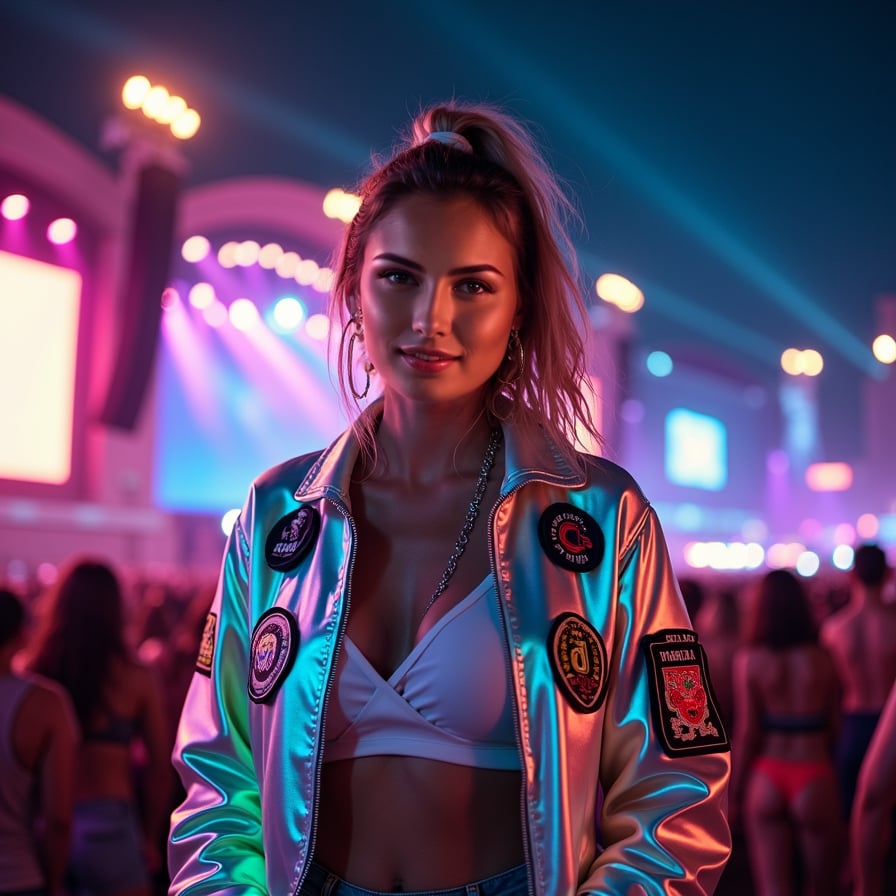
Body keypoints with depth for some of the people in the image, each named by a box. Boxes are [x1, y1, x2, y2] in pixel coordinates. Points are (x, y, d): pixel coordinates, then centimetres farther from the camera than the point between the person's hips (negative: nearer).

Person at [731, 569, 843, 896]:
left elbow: (746, 733, -7)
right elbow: (834, 727, 1)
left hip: (765, 780, -1)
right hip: (814, 780, 1)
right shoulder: (822, 659, -2)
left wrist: (735, 793, 1)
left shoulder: (749, 659, -7)